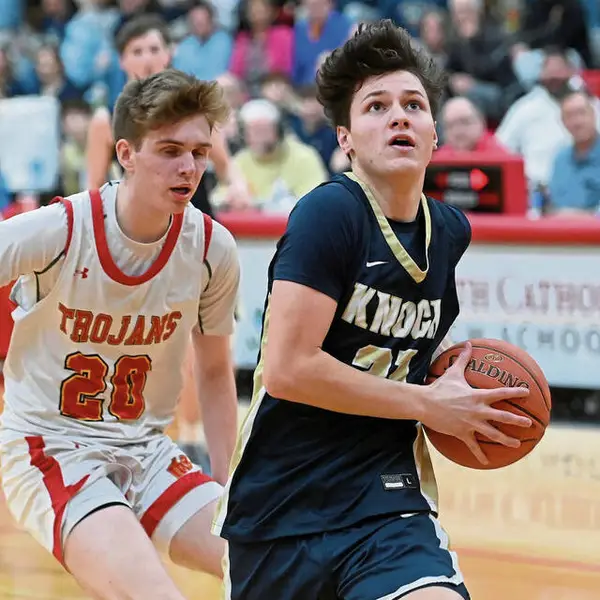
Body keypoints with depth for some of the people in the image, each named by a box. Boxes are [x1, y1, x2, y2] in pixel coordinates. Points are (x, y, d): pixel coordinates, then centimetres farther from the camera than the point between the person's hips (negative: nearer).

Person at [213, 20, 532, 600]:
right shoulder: (330, 211, -13)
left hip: (385, 498, 3)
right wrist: (429, 404, -13)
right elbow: (288, 368, -20)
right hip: (282, 503, -3)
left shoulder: (451, 231, 7)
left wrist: (460, 389, 9)